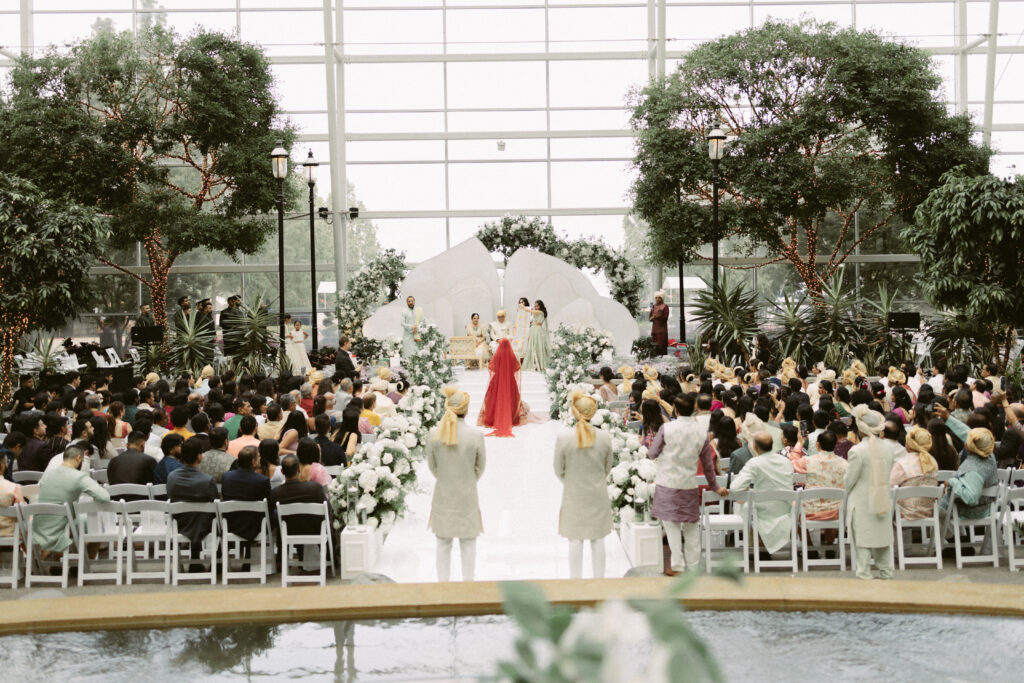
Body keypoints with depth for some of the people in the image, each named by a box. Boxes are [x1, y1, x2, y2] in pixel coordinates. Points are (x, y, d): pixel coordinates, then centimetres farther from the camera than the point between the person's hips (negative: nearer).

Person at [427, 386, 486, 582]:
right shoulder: (475, 435, -16)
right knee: (468, 543, 13)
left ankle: (443, 582, 22)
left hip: (442, 496, 2)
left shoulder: (434, 434, -11)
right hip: (467, 498, -1)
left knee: (443, 543, 15)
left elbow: (432, 465, 0)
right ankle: (468, 582, 20)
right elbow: (480, 466, -3)